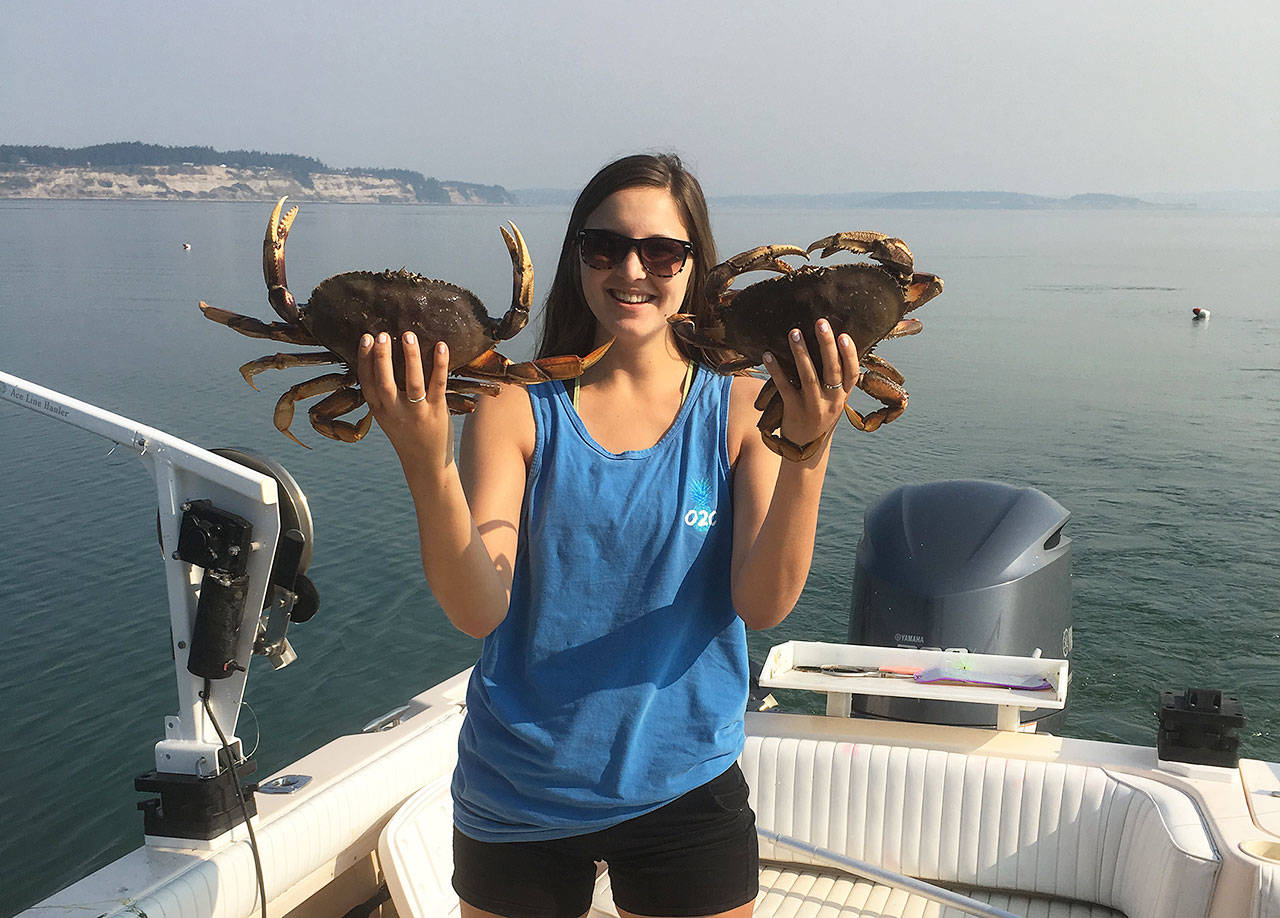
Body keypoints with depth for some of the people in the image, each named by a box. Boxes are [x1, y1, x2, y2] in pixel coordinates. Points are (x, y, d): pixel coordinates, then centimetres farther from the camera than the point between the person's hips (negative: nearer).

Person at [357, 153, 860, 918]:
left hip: (685, 789, 0)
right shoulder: (516, 407, -7)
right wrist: (427, 462, -32)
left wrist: (809, 451, -28)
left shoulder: (742, 408, -5)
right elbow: (480, 611, -17)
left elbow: (764, 605, -15)